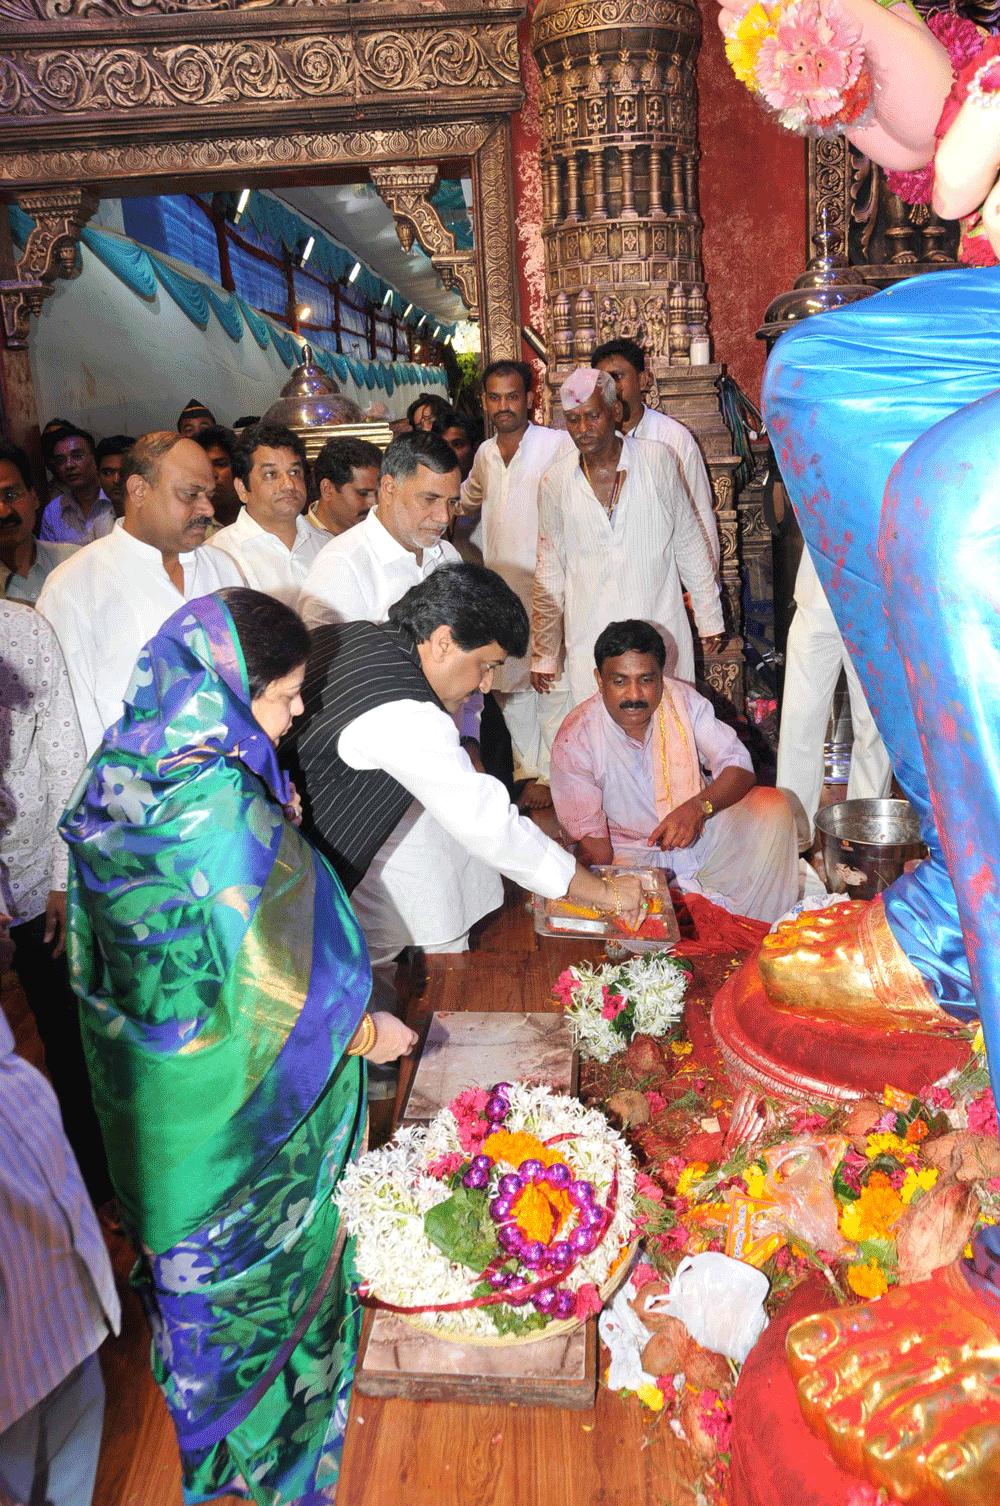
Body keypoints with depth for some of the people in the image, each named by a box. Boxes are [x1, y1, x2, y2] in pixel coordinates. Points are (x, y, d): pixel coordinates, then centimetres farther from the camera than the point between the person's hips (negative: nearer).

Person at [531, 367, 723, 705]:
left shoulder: (657, 461, -1)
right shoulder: (555, 482, 1)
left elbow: (689, 544, 8)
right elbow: (549, 572, 9)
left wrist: (709, 618, 11)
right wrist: (543, 655, 11)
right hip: (589, 643, 1)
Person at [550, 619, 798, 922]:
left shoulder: (683, 700, -10)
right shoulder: (574, 740, -19)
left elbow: (739, 767, -11)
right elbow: (592, 846, -15)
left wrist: (699, 806, -32)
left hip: (701, 829, 4)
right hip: (633, 854, -4)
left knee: (772, 806, -18)